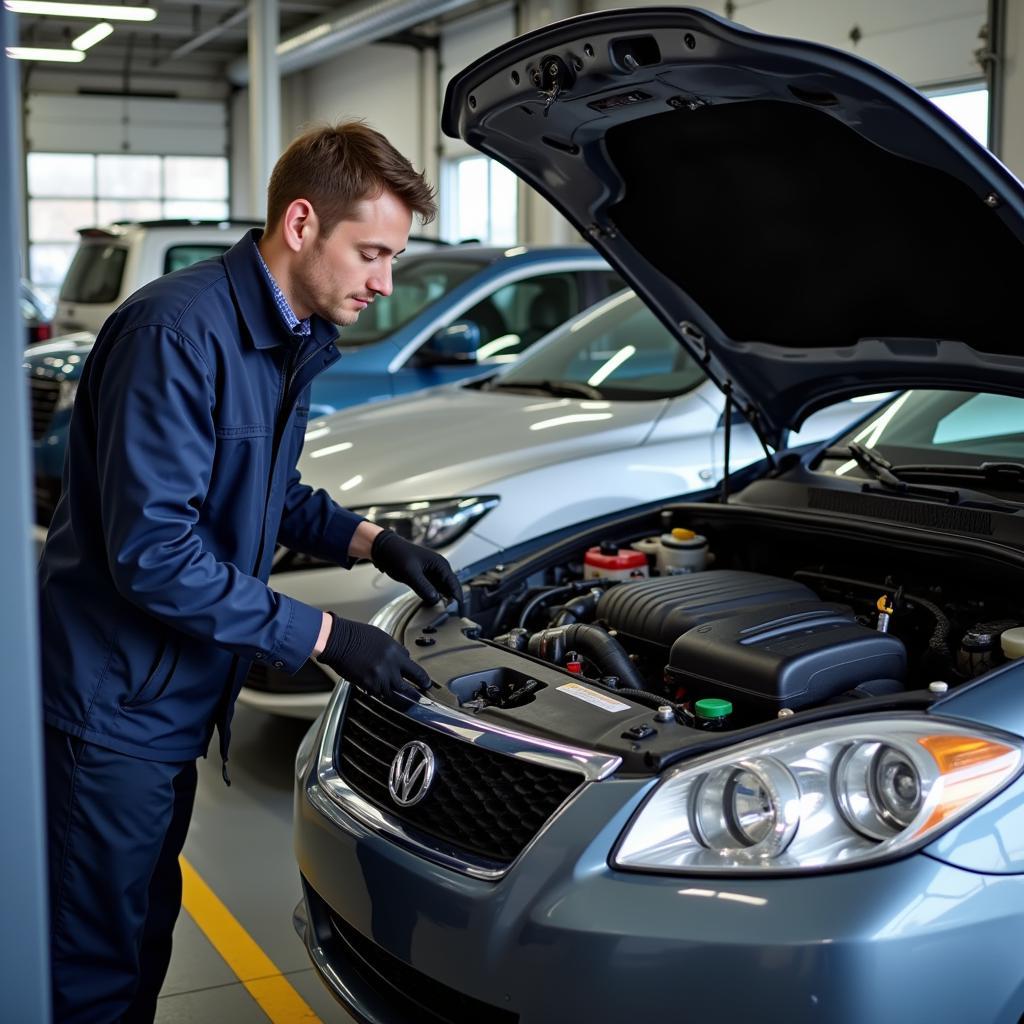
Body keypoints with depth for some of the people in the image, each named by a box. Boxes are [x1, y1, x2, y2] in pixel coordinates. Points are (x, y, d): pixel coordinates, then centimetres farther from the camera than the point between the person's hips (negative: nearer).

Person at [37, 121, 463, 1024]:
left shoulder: (291, 340, 7)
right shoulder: (179, 332, -24)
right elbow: (151, 551, -27)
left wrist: (370, 540, 2)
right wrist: (322, 637, -23)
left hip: (175, 694, 9)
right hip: (111, 701, -9)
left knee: (145, 930, 22)